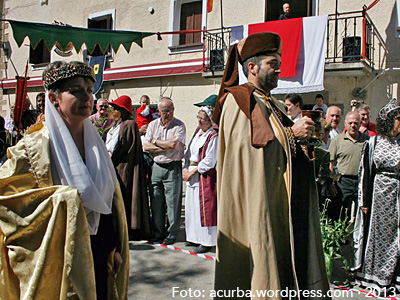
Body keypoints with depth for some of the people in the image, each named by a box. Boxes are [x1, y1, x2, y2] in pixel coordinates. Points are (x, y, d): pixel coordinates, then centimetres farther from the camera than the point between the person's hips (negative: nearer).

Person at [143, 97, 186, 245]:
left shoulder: (179, 125, -2)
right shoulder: (153, 125, 10)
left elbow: (174, 144, -18)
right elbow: (146, 146, 1)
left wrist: (155, 141, -4)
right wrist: (166, 146, -9)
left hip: (173, 167, -4)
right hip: (156, 166, 4)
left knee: (173, 202, -1)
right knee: (156, 202, 8)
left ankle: (172, 234, 12)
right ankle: (158, 233, 20)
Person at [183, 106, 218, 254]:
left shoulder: (213, 136, -11)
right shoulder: (197, 133, 13)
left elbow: (209, 161, -16)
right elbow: (188, 153, 15)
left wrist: (193, 171, -12)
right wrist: (186, 169, 0)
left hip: (205, 176, -8)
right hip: (192, 175, 8)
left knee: (204, 208, -4)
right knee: (192, 207, 13)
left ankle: (207, 242, 4)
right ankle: (195, 237, 25)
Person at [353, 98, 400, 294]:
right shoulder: (373, 142, 1)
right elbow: (365, 171, 1)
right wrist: (364, 200, -1)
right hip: (379, 192, -1)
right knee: (377, 232, 7)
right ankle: (373, 276, 22)